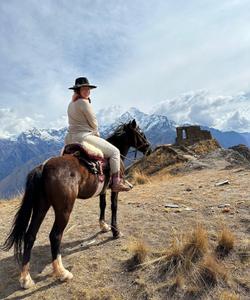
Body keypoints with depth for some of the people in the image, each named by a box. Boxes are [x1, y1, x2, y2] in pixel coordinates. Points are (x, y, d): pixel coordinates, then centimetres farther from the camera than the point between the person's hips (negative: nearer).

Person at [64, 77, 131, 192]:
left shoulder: (71, 104, 16)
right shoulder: (84, 102, -12)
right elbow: (93, 123, -10)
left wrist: (94, 133, 23)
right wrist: (97, 134, 11)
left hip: (70, 139, 9)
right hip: (84, 137, -9)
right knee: (114, 151, -2)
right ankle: (116, 183, -2)